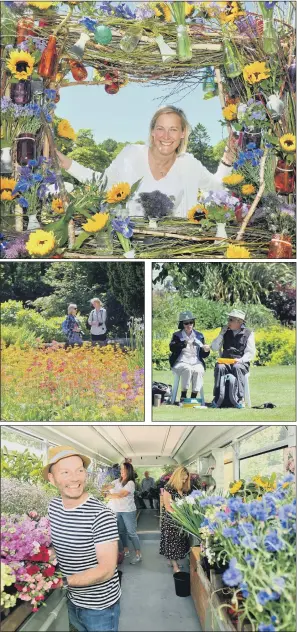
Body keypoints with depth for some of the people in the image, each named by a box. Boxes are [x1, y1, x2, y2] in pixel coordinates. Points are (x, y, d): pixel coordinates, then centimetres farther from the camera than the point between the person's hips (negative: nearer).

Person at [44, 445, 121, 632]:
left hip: (101, 606, -6)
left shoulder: (101, 515, -26)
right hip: (72, 601, 6)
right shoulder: (53, 507, -6)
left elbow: (106, 570, -26)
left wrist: (62, 581, -28)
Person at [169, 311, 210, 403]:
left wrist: (205, 351, -12)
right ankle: (183, 396, -27)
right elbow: (172, 348, -11)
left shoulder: (199, 336, 15)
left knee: (198, 371, -31)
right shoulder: (177, 335, 9)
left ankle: (194, 397, -28)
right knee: (187, 369, -34)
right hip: (181, 362, -2)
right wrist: (184, 343, -26)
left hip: (196, 362, 2)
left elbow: (202, 355, 12)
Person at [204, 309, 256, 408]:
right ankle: (217, 398, -31)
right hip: (226, 361, 2)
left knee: (237, 368, -36)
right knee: (219, 367, -31)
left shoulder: (248, 333, 4)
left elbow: (250, 353, -1)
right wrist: (221, 334, -1)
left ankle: (240, 398, -35)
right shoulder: (226, 332, 13)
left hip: (241, 363, -2)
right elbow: (215, 348, 9)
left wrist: (241, 360, -19)